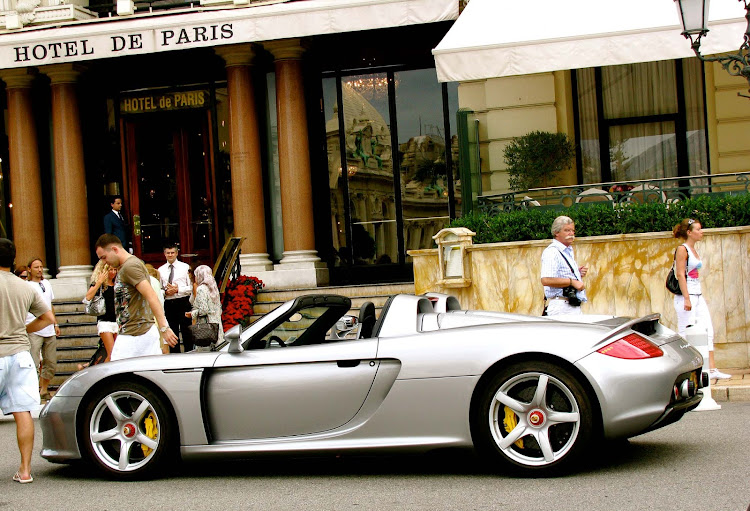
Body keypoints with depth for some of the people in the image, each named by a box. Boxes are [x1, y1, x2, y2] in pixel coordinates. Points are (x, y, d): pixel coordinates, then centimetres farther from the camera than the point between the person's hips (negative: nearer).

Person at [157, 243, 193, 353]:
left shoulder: (185, 267, 5)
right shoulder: (161, 270, 12)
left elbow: (192, 287, 0)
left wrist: (178, 289, -12)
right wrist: (165, 292, -8)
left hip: (183, 303, -3)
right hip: (168, 304, 3)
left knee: (186, 331, -3)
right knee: (172, 332, 7)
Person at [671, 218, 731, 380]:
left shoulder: (693, 250, 16)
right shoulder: (682, 249, -10)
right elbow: (680, 274, -16)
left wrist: (699, 297, 18)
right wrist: (686, 298, -21)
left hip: (698, 296, 9)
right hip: (686, 296, -9)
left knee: (707, 331, 5)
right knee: (686, 333, -5)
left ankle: (711, 369, 6)